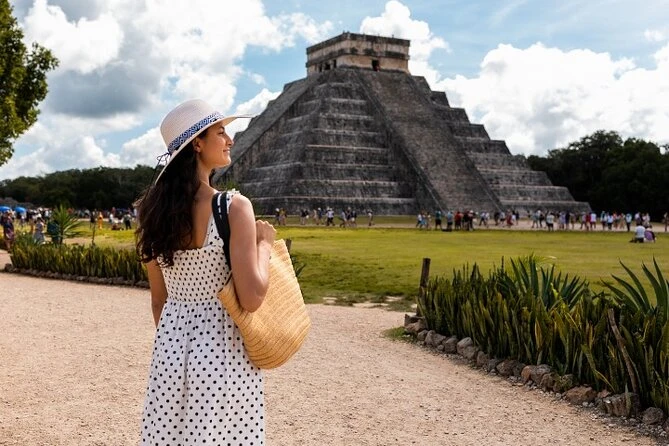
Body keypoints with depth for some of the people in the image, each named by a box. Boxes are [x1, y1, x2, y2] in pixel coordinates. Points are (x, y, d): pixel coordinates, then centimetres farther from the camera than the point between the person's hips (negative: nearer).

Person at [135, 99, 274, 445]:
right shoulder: (233, 207, -16)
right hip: (222, 350, -6)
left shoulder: (154, 209, 2)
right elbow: (252, 298, -20)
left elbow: (159, 299, 9)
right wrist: (264, 242, -6)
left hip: (170, 345, 6)